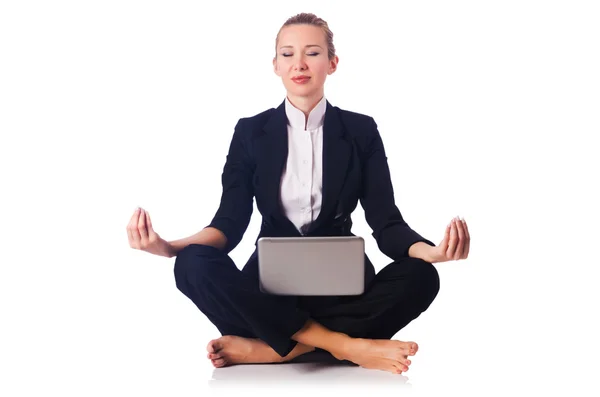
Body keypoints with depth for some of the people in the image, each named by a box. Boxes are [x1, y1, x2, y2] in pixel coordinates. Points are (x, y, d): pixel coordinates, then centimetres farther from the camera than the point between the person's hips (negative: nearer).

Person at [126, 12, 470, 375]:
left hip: (340, 281, 1)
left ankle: (266, 349, -29)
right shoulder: (251, 132, 3)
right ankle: (345, 346, -30)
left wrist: (432, 252, -29)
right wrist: (171, 247, -27)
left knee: (420, 276, -30)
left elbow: (386, 223, -5)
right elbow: (231, 222, -5)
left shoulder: (361, 131, 3)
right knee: (194, 265, -31)